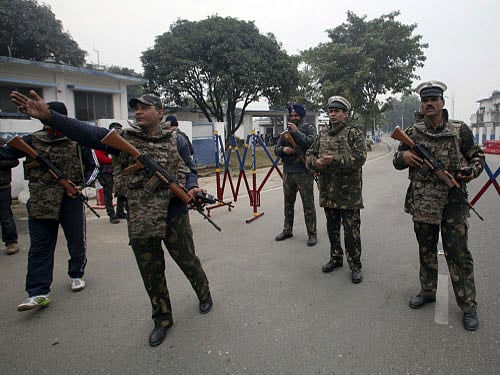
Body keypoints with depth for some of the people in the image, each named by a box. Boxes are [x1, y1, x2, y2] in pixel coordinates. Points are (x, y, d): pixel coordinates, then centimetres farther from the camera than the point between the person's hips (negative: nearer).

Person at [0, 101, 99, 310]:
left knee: (77, 242, 11)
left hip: (71, 201, -1)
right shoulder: (33, 141, 5)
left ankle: (76, 275, 34)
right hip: (40, 203, 1)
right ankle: (38, 293, 4)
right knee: (39, 248, 0)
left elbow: (94, 166, 5)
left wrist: (82, 184, -8)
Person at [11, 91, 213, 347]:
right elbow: (87, 133, -9)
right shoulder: (124, 138, 2)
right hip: (140, 221, 2)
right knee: (151, 274, 12)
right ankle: (162, 319, 32)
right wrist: (48, 116, -22)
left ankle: (204, 295, 44)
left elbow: (190, 171, 6)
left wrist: (192, 188, -18)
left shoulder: (177, 141, 1)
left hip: (175, 216, -1)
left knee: (188, 262, 15)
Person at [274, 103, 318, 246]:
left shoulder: (309, 128, 1)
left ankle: (312, 234, 9)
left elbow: (312, 143, -17)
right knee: (288, 204, 14)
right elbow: (276, 149, 12)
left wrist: (297, 132, -18)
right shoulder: (286, 131, 13)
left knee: (308, 205, 0)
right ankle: (287, 230, 26)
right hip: (288, 173, 5)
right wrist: (283, 149, -9)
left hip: (304, 173, -5)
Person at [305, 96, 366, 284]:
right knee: (332, 228, 17)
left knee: (351, 231, 1)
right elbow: (309, 154, 12)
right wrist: (315, 162, -10)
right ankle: (336, 258, 34)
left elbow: (359, 158, -18)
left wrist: (335, 160, -25)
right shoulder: (323, 134, 12)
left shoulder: (354, 134, -5)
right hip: (328, 191, 6)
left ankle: (355, 266, 13)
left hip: (349, 192, -6)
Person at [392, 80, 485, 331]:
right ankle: (428, 291, 33)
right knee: (426, 250, 15)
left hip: (453, 202, -2)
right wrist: (403, 156, -11)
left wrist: (472, 171, -12)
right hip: (422, 202, 3)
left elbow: (477, 156, 9)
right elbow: (396, 162, 12)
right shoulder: (413, 132, 4)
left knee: (458, 253, 2)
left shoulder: (460, 130, -1)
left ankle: (468, 306, 16)